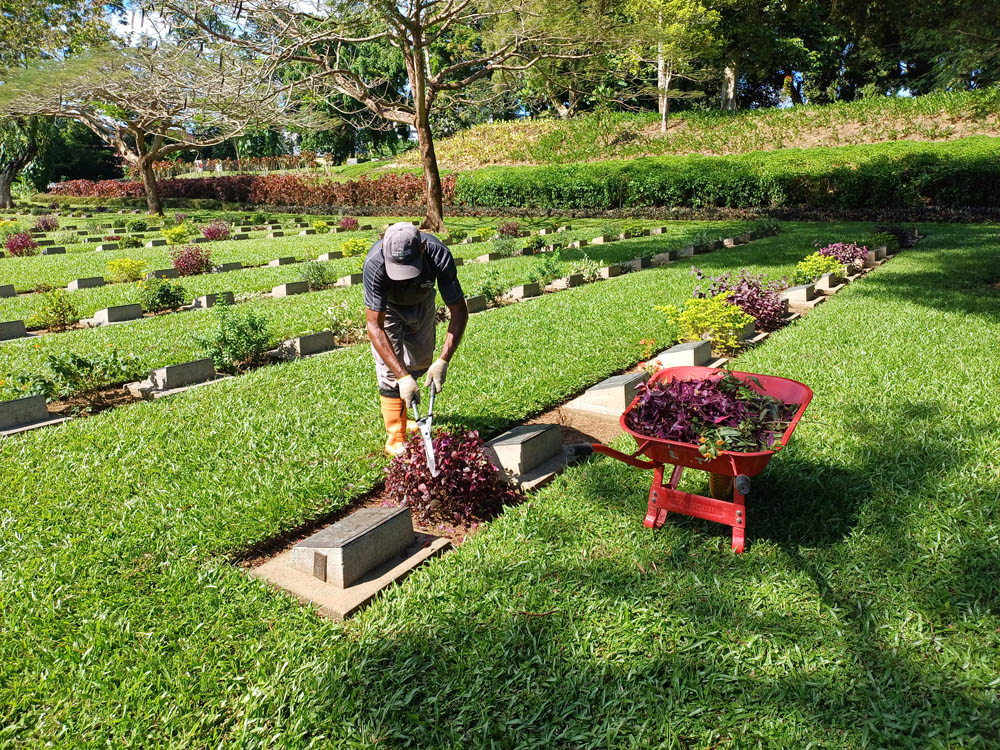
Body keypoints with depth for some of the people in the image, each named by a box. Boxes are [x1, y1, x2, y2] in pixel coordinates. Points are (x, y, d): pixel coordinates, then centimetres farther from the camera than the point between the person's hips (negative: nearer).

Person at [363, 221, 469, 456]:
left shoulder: (439, 255, -39)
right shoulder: (374, 264, -42)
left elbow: (459, 311, -30)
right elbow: (374, 326, -39)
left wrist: (443, 361, -39)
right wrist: (403, 377, -45)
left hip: (422, 300, 3)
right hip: (387, 305, -2)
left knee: (421, 362, 9)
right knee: (390, 368, -12)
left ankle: (398, 412, 35)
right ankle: (396, 438, -2)